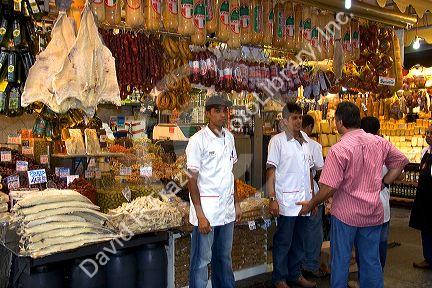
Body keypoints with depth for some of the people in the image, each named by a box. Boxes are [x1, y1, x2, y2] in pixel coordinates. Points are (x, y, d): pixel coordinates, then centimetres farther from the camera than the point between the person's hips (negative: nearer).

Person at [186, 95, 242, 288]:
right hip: (207, 209, -6)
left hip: (227, 209, 6)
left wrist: (236, 203, 13)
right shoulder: (198, 140, -10)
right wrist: (200, 215, -14)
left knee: (224, 257, 18)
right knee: (202, 260, 3)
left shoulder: (229, 138, 9)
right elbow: (192, 180, -10)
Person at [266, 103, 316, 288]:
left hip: (304, 199, 6)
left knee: (298, 240, 15)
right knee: (283, 242, 3)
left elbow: (309, 170, 16)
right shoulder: (277, 140, -6)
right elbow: (271, 171, -9)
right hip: (287, 201, -5)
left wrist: (312, 196, 13)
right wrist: (272, 198, -15)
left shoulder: (306, 141, 11)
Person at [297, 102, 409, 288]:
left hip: (345, 214, -5)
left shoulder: (338, 150, -19)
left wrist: (310, 205, -6)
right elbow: (400, 161, 12)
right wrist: (383, 183, 14)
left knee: (340, 260, 11)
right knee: (371, 261, 17)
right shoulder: (379, 142, -2)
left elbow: (328, 188, -21)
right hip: (373, 213, 5)